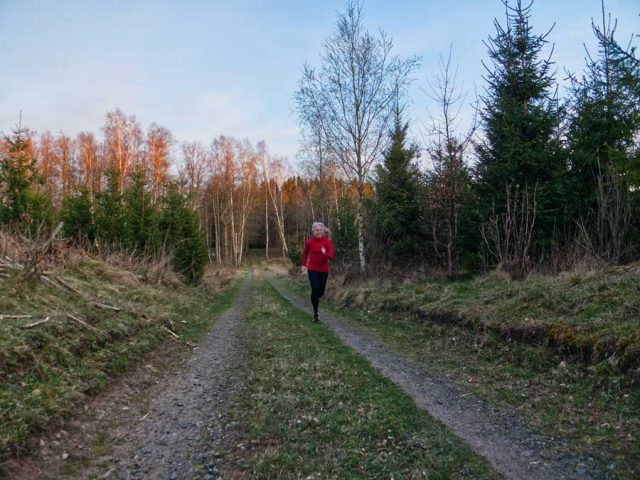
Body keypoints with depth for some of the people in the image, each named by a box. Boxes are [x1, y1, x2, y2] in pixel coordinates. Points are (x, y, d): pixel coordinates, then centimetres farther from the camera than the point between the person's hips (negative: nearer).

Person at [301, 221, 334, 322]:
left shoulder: (327, 241, -10)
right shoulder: (309, 242, -7)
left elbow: (331, 256, -15)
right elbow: (305, 253, 13)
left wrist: (325, 253, -35)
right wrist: (304, 265, 9)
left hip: (324, 270, 1)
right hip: (312, 269, -1)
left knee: (321, 291, 12)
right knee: (315, 289, -15)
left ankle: (316, 299, 49)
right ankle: (315, 312, -6)